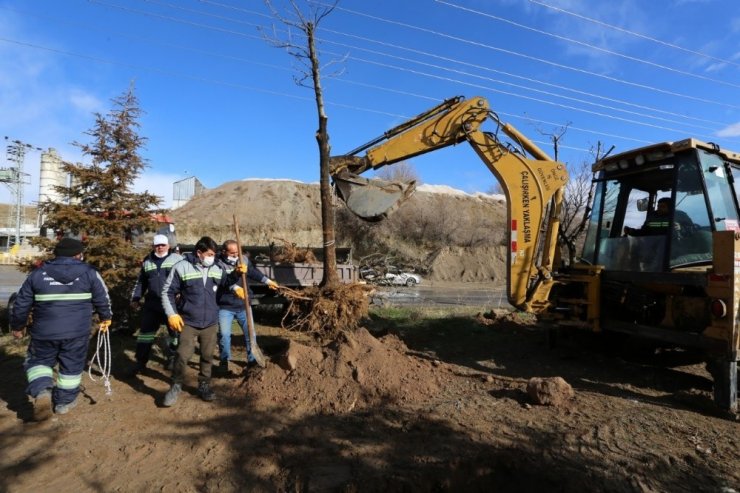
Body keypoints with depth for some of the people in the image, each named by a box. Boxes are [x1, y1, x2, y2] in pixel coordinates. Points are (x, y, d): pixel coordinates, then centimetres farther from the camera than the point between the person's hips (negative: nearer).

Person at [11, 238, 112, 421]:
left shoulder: (38, 274, 2)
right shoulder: (89, 272, -3)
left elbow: (22, 303, 9)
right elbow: (102, 298, 4)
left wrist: (17, 326, 24)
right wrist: (106, 317, 21)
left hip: (45, 331, 1)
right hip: (77, 332, -1)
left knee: (38, 361, 20)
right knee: (72, 366, 14)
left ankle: (42, 392, -2)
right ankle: (64, 401, 24)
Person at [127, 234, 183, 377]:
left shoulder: (177, 259, -3)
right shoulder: (147, 261, 11)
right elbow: (141, 282, 21)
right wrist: (136, 298, 14)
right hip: (152, 303, 3)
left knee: (175, 332, 9)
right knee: (145, 332, 6)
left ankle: (173, 357, 29)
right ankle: (140, 362, 18)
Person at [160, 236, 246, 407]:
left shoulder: (217, 269, 1)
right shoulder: (181, 267, -10)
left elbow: (225, 282, 19)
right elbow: (167, 292, -5)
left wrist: (237, 273, 0)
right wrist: (171, 314, -12)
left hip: (210, 322, 4)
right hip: (188, 322, -3)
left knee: (207, 356, 12)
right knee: (183, 355, -5)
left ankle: (204, 385, 30)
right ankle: (176, 386, 18)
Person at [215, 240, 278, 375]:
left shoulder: (243, 259, -1)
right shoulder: (218, 264, -15)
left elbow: (253, 272, 18)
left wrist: (268, 281, 27)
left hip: (243, 305, 4)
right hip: (225, 307, -4)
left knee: (250, 333, 9)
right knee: (224, 334, -4)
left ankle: (252, 360, 24)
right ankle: (224, 361, 17)